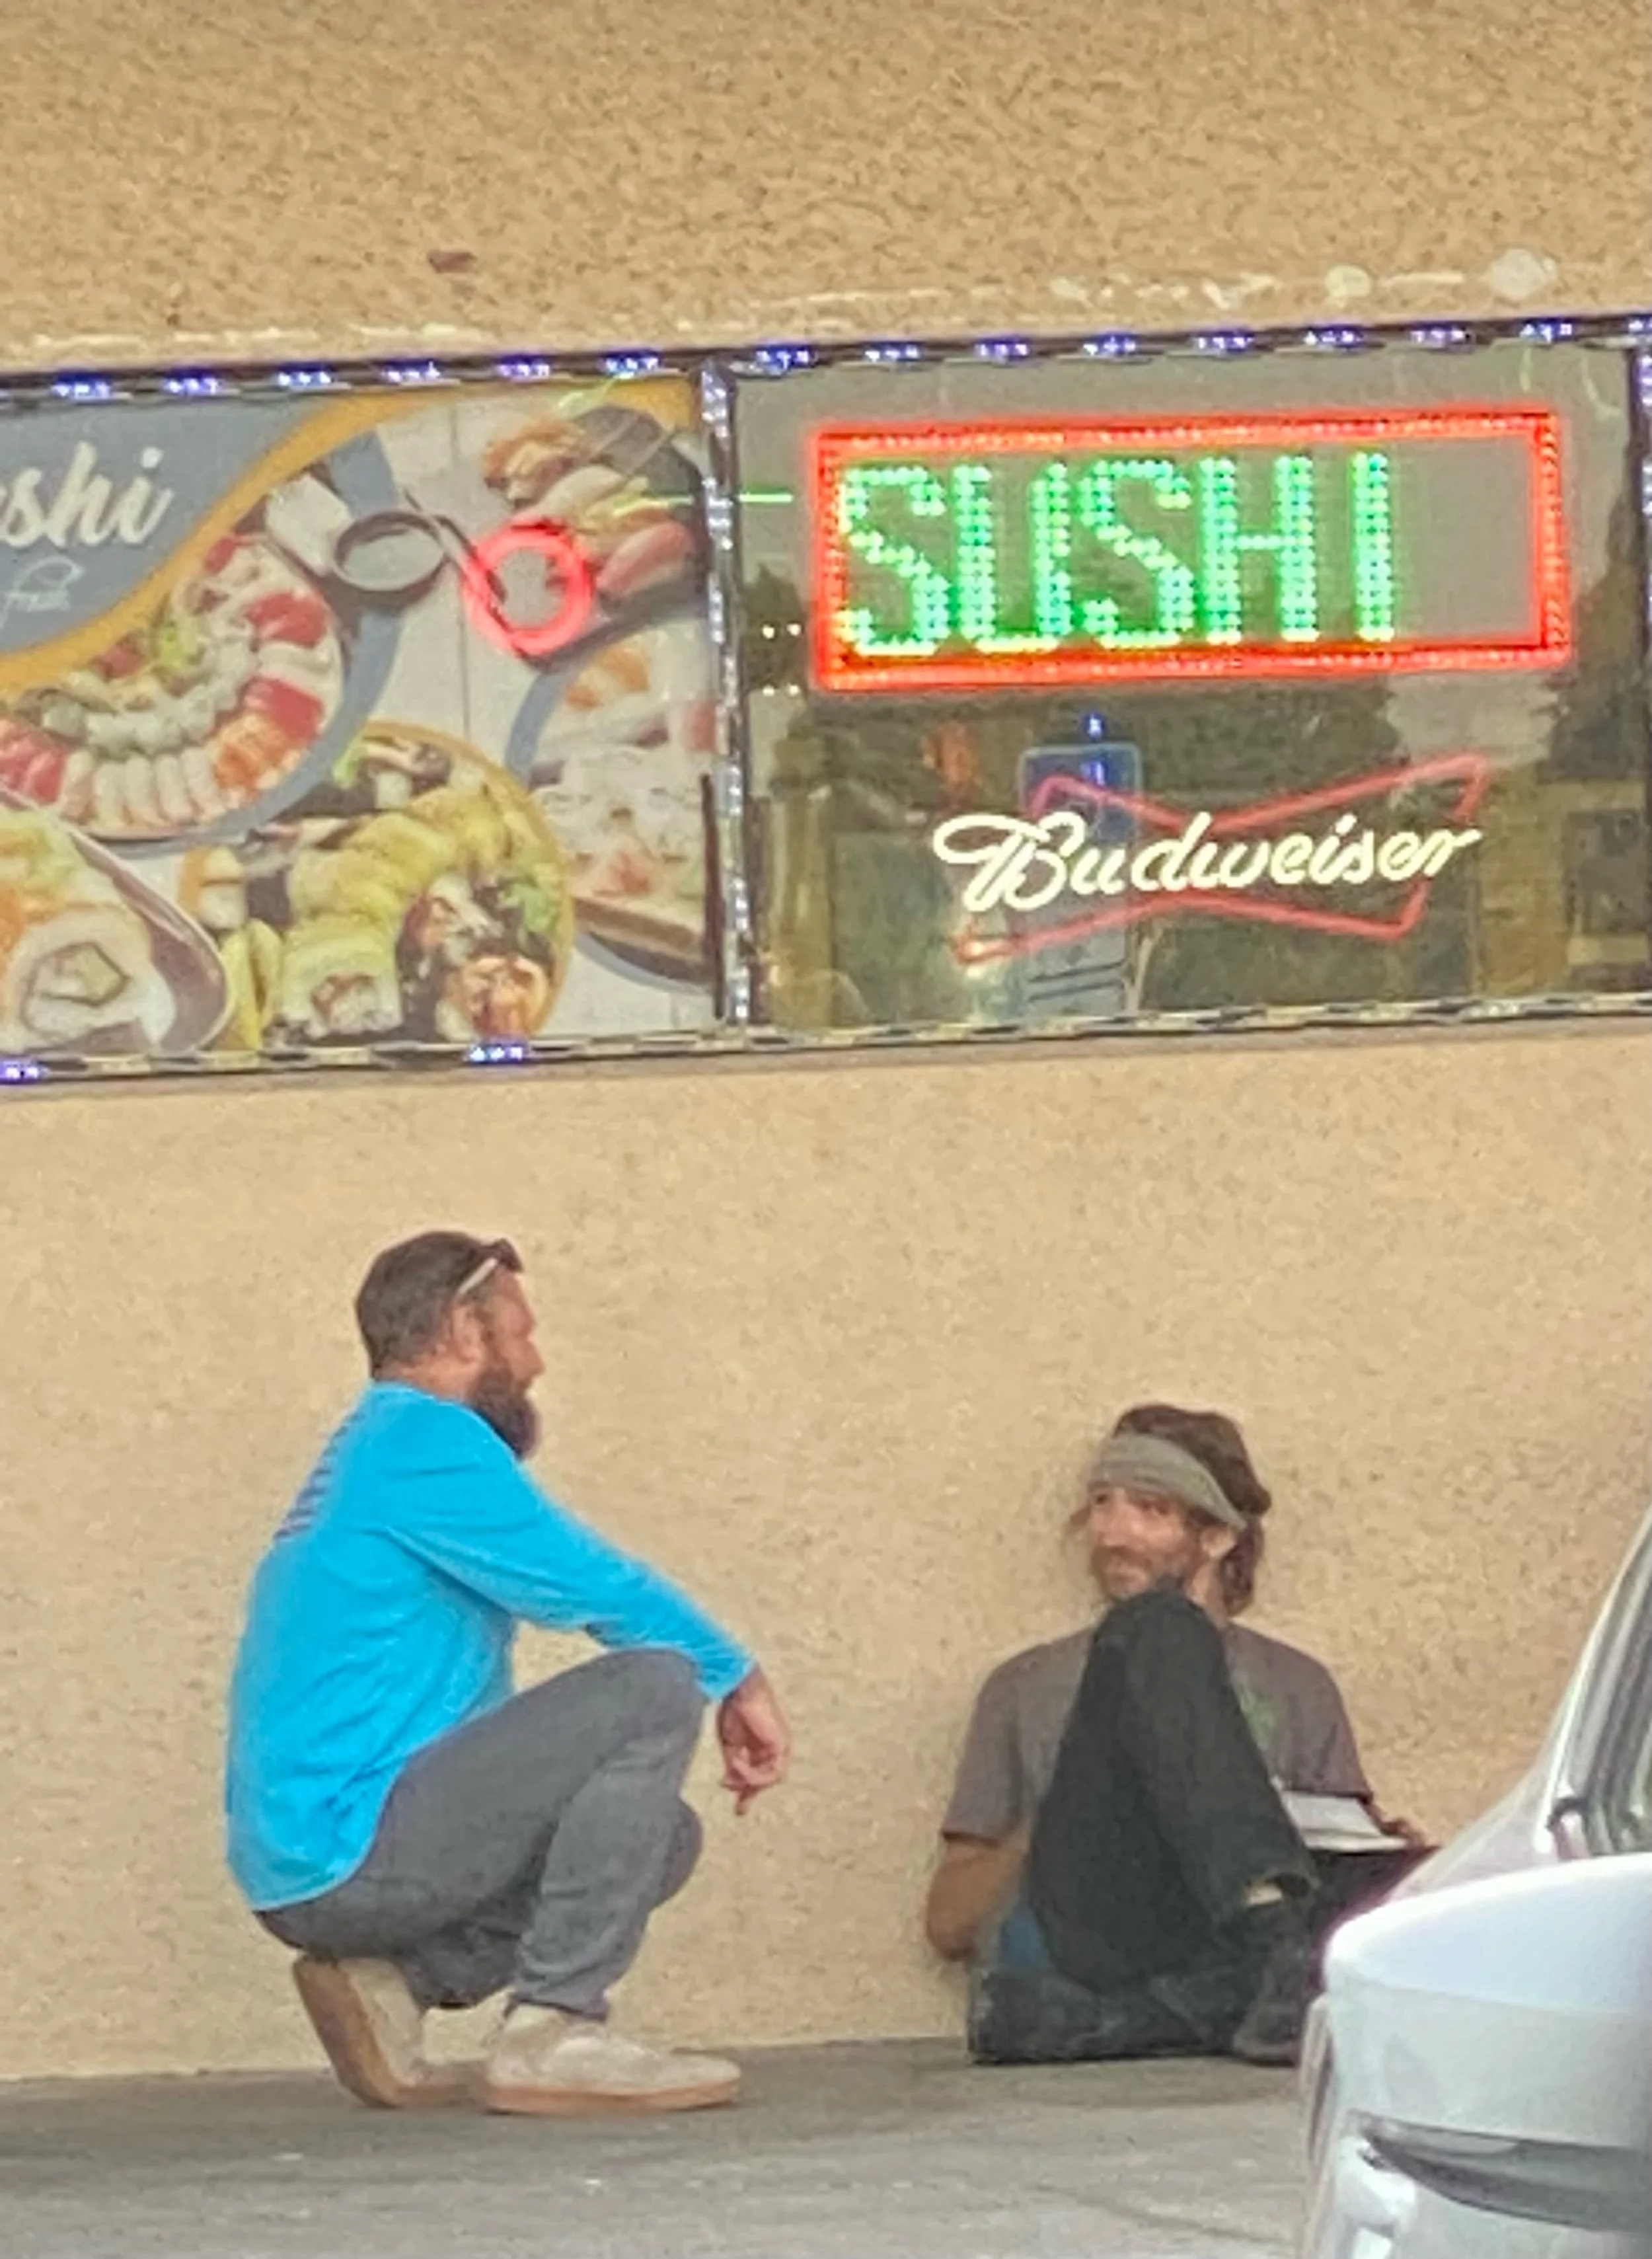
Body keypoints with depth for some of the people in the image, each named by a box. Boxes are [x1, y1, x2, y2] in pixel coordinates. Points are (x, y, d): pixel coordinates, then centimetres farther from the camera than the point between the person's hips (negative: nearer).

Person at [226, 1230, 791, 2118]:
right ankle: (554, 2033, -17)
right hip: (347, 1850, -10)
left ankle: (395, 1980, 6)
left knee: (661, 1835, 18)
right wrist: (738, 1680, 3)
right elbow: (596, 1588, -11)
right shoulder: (422, 1438, -8)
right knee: (654, 1690, -16)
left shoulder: (370, 1452, 24)